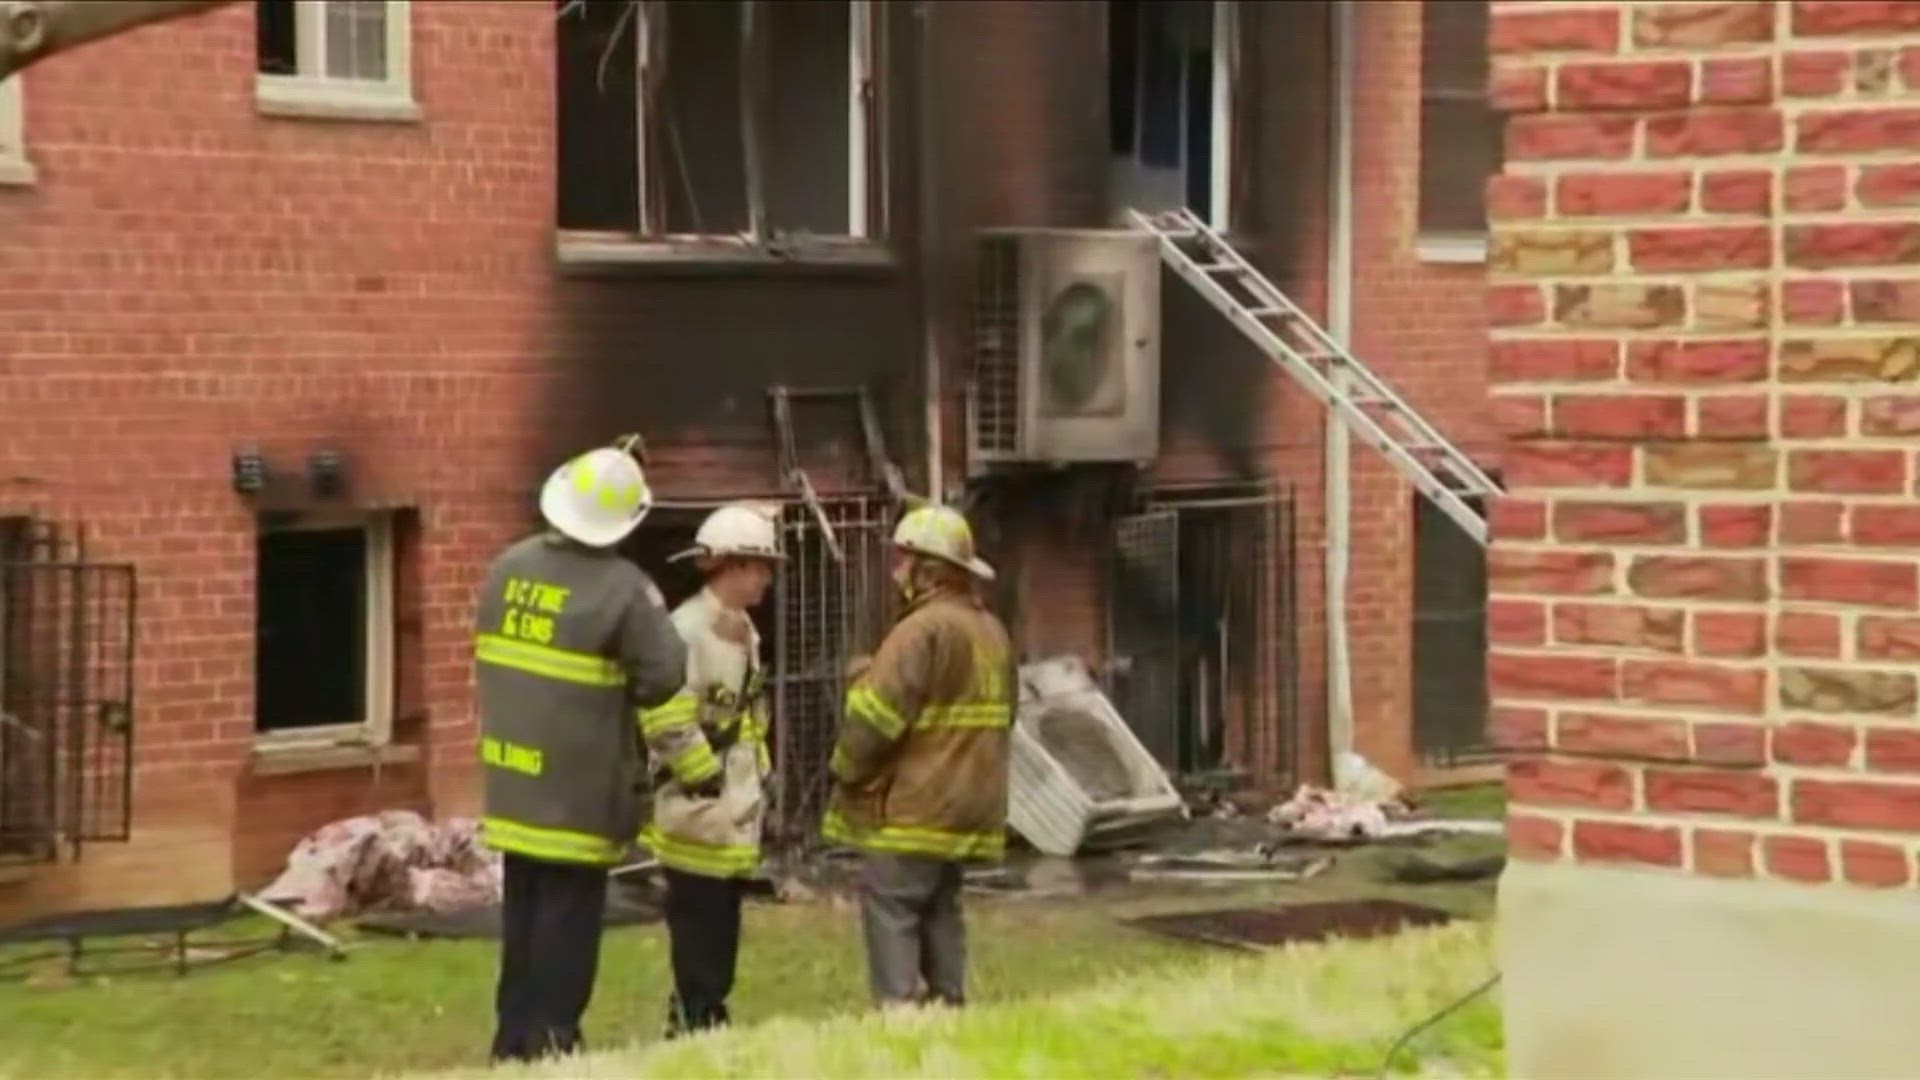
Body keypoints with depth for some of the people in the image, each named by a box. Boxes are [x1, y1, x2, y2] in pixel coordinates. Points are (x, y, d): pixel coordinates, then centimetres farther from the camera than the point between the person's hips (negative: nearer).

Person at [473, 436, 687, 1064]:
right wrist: (616, 694, 4)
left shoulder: (507, 569, 2)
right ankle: (547, 1042, 3)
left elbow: (490, 657, 10)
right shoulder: (623, 588, -16)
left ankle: (514, 1039, 22)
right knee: (567, 917, 2)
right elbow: (665, 677, -15)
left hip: (514, 781, 6)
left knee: (523, 912, 16)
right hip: (580, 790, -6)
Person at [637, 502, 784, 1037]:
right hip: (698, 815, -9)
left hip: (737, 819, 9)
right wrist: (708, 778, -17)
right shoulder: (687, 630, -18)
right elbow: (664, 719, -23)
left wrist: (756, 780, 18)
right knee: (700, 944, -5)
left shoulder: (743, 632, 14)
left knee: (719, 941, 14)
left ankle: (697, 1024, 22)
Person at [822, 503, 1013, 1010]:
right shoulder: (991, 631, 13)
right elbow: (999, 717, 20)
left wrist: (847, 769, -4)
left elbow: (876, 717, -19)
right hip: (967, 805, 9)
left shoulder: (923, 629, -17)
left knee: (891, 910, -8)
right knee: (939, 909, 16)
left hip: (910, 809, -9)